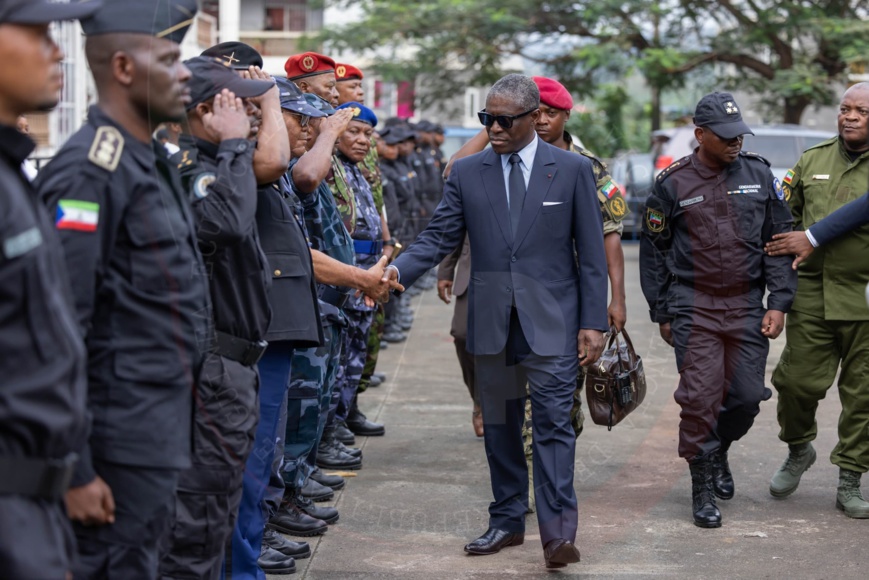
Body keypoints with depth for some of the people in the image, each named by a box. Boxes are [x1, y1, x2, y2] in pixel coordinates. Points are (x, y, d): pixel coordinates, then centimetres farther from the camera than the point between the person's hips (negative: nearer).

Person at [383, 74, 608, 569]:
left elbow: (591, 252, 1)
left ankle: (558, 531, -14)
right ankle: (507, 520, 21)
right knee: (500, 425, 11)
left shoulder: (573, 170, 1)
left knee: (553, 421, -11)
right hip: (492, 323, 3)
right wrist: (399, 271, -15)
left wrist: (593, 322, -3)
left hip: (551, 322, -3)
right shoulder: (467, 172, 7)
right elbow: (440, 237, 4)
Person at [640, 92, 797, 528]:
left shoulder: (758, 175, 4)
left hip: (746, 306, 2)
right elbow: (653, 250, 7)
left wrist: (778, 303, 1)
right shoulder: (673, 184, -2)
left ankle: (717, 450, 33)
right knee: (700, 397, -8)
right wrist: (661, 313, 6)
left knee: (747, 396, 3)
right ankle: (703, 488, 4)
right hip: (694, 307, -2)